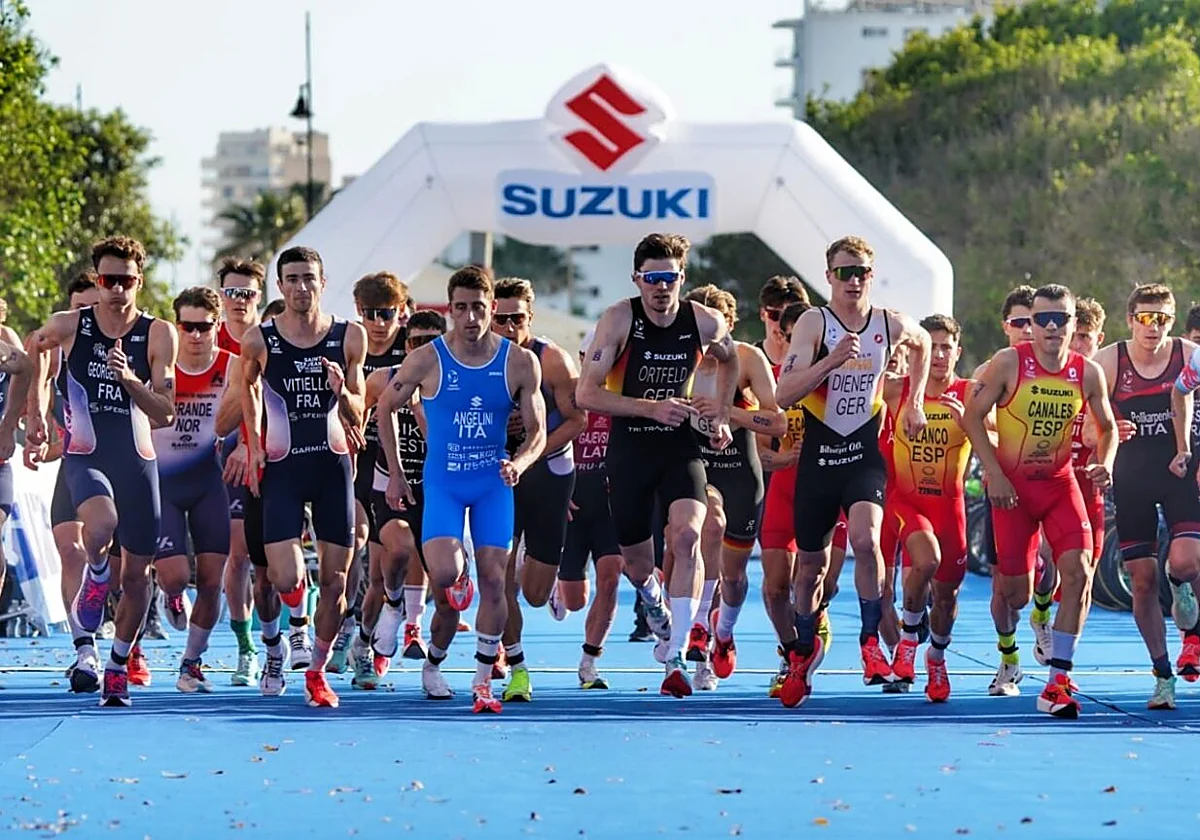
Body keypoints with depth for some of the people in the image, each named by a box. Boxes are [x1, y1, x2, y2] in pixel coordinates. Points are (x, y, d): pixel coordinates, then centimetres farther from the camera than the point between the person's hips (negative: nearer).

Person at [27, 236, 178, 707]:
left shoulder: (158, 335, -5)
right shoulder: (68, 327, -3)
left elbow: (165, 413, -9)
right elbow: (36, 348, 21)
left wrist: (129, 379, -25)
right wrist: (37, 408, 18)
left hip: (137, 461, 1)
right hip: (84, 456, -1)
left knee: (136, 575, 5)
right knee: (101, 522, -34)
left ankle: (118, 666, 24)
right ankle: (95, 578, -1)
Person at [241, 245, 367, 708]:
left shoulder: (349, 337, 0)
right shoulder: (259, 340, -3)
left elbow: (357, 417, 6)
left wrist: (342, 392, -15)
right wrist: (254, 445, 11)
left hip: (333, 465, 2)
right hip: (281, 467, -2)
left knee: (335, 579, 1)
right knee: (286, 579, -14)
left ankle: (318, 671, 19)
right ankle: (272, 640, 19)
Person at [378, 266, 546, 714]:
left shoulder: (520, 363, -5)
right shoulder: (427, 360, -9)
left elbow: (537, 432, 1)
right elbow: (384, 408, 5)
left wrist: (518, 463, -20)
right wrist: (396, 474, 5)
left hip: (494, 482, 2)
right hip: (442, 480, -1)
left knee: (493, 579, -3)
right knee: (445, 574, -20)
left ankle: (482, 681, 9)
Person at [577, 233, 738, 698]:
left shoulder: (706, 322, -7)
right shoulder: (619, 319, -14)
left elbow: (729, 360, 19)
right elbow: (586, 393, -18)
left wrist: (721, 414, 9)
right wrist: (652, 407, -26)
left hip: (681, 442, 0)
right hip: (628, 446, 0)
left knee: (688, 534, -25)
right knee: (637, 564, 9)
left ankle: (675, 656, -24)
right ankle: (657, 609, 49)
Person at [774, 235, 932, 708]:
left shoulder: (892, 325, 0)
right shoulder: (814, 323, -8)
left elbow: (922, 345, 26)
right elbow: (784, 395, -18)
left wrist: (915, 402, 19)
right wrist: (833, 359, -27)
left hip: (865, 455, 0)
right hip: (818, 455, 0)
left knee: (865, 538, -28)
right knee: (811, 562, 13)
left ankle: (871, 640, -14)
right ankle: (805, 648, 36)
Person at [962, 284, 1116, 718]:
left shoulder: (1088, 373, -5)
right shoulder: (1008, 363, -12)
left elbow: (1107, 428, 10)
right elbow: (973, 416, -6)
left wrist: (1105, 462, -11)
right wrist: (994, 473, -14)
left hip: (1060, 482, 2)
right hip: (1012, 486, -2)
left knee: (1078, 570, -18)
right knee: (1013, 589, 1)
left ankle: (1058, 682, -15)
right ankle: (1007, 651, 38)